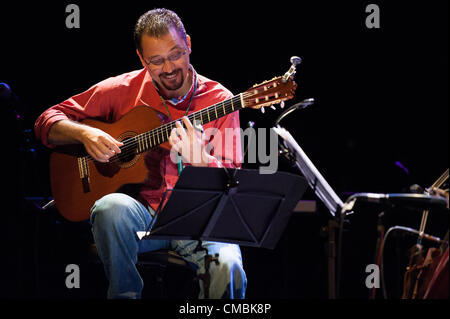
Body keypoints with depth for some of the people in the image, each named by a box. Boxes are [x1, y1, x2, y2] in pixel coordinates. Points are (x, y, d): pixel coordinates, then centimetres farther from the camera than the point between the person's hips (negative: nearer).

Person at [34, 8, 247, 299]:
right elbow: (47, 122, 10)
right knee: (111, 208, -35)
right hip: (141, 210, 2)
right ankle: (125, 293, -13)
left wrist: (198, 159, -24)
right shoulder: (123, 90, 5)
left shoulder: (219, 100, 2)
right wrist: (85, 134, -12)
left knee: (228, 269, -33)